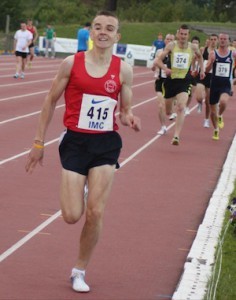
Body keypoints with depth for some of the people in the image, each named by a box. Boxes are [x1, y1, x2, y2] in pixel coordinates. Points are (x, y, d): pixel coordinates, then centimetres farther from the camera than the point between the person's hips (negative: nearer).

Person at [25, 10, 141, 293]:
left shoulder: (123, 70, -1)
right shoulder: (72, 63, -5)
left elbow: (124, 110, 10)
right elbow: (51, 101, 3)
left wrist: (129, 119, -15)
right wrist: (38, 142, 4)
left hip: (106, 144, 1)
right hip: (75, 142, -1)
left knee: (95, 212, -5)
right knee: (72, 215, -7)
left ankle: (79, 271, 13)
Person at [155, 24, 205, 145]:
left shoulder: (193, 47, -1)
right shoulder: (171, 45, -5)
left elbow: (200, 56, 23)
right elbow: (158, 60, -6)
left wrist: (202, 70, 23)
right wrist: (165, 68, -24)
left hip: (184, 81, -1)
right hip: (171, 79, 1)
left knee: (181, 108, -20)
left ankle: (176, 136, -26)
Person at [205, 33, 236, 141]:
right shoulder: (213, 53, 0)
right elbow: (207, 70, -4)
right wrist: (211, 62, -22)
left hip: (226, 84, -1)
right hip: (214, 84, 1)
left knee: (223, 101, -32)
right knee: (213, 110, 7)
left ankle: (220, 116, 0)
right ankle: (216, 130, 30)